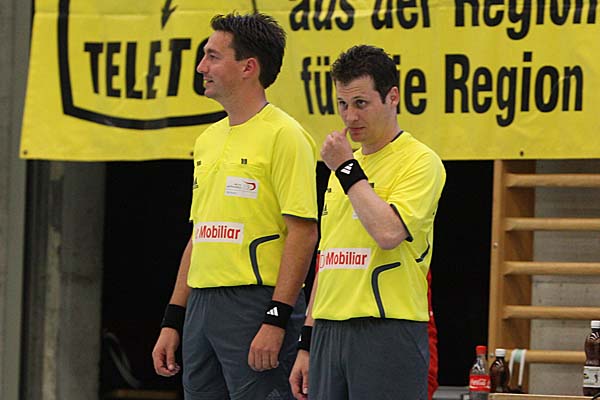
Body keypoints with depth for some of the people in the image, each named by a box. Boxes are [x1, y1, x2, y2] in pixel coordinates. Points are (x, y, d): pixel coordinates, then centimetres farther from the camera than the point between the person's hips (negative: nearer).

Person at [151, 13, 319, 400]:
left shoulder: (284, 135, -9)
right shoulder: (208, 140, 17)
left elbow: (303, 232, -14)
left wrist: (276, 320, -20)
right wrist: (173, 321, 17)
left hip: (256, 305, -8)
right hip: (201, 306, 8)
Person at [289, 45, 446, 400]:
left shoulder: (421, 162, -6)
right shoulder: (340, 170, 19)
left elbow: (389, 231, -23)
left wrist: (348, 170, -12)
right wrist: (307, 345, 18)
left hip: (388, 333, -7)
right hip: (329, 332, 7)